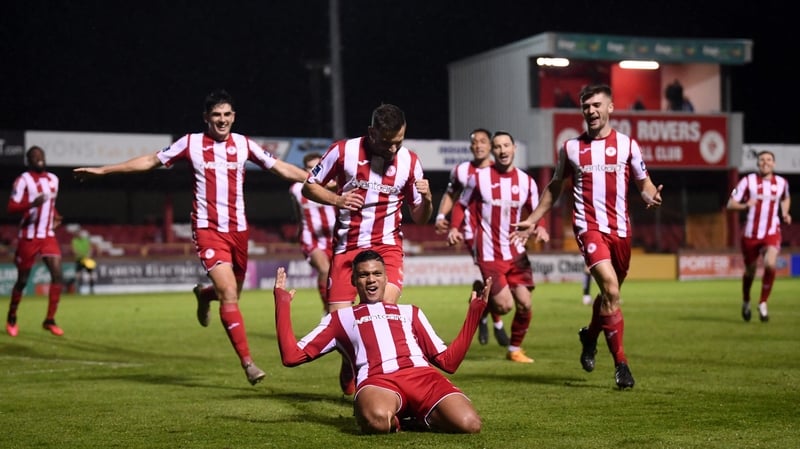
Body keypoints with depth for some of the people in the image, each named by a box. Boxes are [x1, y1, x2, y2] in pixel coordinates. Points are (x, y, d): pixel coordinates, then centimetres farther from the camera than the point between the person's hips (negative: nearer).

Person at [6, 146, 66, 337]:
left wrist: (55, 216, 9)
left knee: (58, 276, -9)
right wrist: (32, 204, -33)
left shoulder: (53, 179, 11)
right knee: (22, 280, 4)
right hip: (28, 237, -5)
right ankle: (11, 318, 25)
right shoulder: (23, 180, -10)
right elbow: (11, 208, -17)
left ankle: (50, 320, -1)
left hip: (48, 236, 5)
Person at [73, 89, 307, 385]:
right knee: (229, 292, -17)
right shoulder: (191, 143, -1)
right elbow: (151, 160, 6)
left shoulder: (244, 144, 5)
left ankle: (204, 295, 50)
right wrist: (103, 170, 5)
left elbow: (281, 167, 10)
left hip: (238, 229, 4)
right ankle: (247, 361, -13)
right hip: (208, 229, -3)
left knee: (232, 293, 12)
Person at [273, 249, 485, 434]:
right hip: (376, 379, -2)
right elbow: (291, 356, 19)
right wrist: (282, 303, 19)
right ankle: (393, 419, -4)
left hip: (422, 374, 3)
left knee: (468, 424, -30)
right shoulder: (340, 318, 29)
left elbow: (448, 361, 29)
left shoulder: (410, 312, 34)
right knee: (377, 421, -42)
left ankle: (415, 416, 1)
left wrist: (474, 311, 26)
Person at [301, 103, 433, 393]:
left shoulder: (409, 161, -1)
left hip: (387, 246, 0)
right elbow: (309, 186, 2)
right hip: (347, 247, 0)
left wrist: (426, 200, -17)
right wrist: (336, 199, -16)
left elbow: (419, 218, 6)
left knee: (387, 308, -24)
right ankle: (349, 366, 27)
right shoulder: (343, 151, -8)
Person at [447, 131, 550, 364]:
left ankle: (515, 348, 20)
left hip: (516, 252, 4)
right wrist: (454, 227, -12)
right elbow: (461, 205, 5)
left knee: (524, 304, -2)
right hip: (489, 254, -4)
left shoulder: (526, 181, 4)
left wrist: (539, 227, -8)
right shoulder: (478, 178, -5)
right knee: (504, 306, -12)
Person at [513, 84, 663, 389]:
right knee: (611, 289, -21)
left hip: (620, 228, 2)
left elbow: (643, 182, 12)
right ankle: (620, 364, -14)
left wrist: (651, 195, -12)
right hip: (589, 226, -2)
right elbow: (554, 188, 19)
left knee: (610, 294, 12)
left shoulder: (627, 144, 6)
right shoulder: (570, 148, 7)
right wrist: (532, 220, 16)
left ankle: (590, 336, 44)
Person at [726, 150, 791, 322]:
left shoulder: (782, 183, 5)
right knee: (750, 271, 11)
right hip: (751, 234, -1)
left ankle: (763, 303, -7)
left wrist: (785, 213, 8)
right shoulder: (748, 181, -4)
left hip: (772, 233, 1)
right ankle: (746, 302, 41)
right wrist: (745, 205, -24)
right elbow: (730, 204, -4)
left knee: (770, 265, -24)